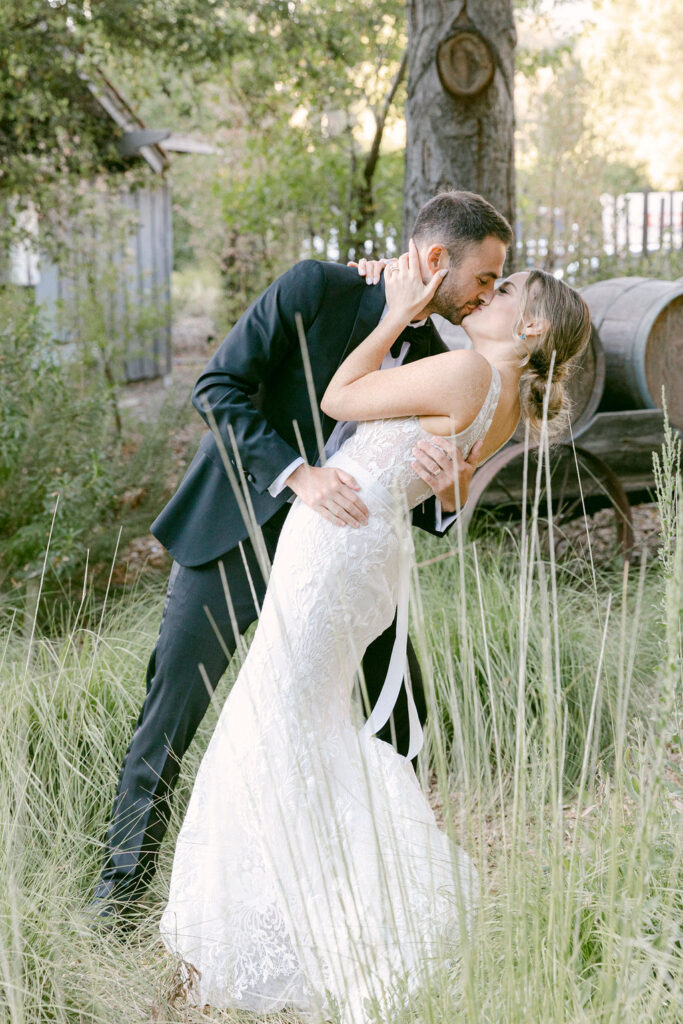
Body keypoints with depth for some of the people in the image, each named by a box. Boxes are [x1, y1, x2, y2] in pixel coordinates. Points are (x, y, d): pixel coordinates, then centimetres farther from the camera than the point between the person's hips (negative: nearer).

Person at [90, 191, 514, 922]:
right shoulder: (316, 289, -14)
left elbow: (416, 510, 1)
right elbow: (217, 386, -19)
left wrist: (447, 497, -24)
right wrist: (299, 473, -31)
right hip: (234, 533, -4)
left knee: (404, 708, 4)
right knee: (171, 709, -1)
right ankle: (123, 877, 18)